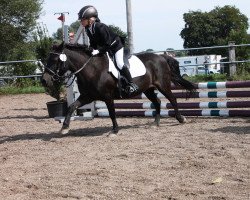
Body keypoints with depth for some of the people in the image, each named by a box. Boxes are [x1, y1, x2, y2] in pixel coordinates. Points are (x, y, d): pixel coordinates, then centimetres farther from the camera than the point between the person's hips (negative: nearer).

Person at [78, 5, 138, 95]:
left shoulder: (100, 27, -34)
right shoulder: (88, 29, -8)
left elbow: (107, 44, -33)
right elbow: (93, 43, 4)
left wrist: (98, 50, -37)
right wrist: (92, 50, -12)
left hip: (116, 45, -10)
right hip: (105, 48, 10)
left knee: (119, 64, -22)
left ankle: (131, 84, -14)